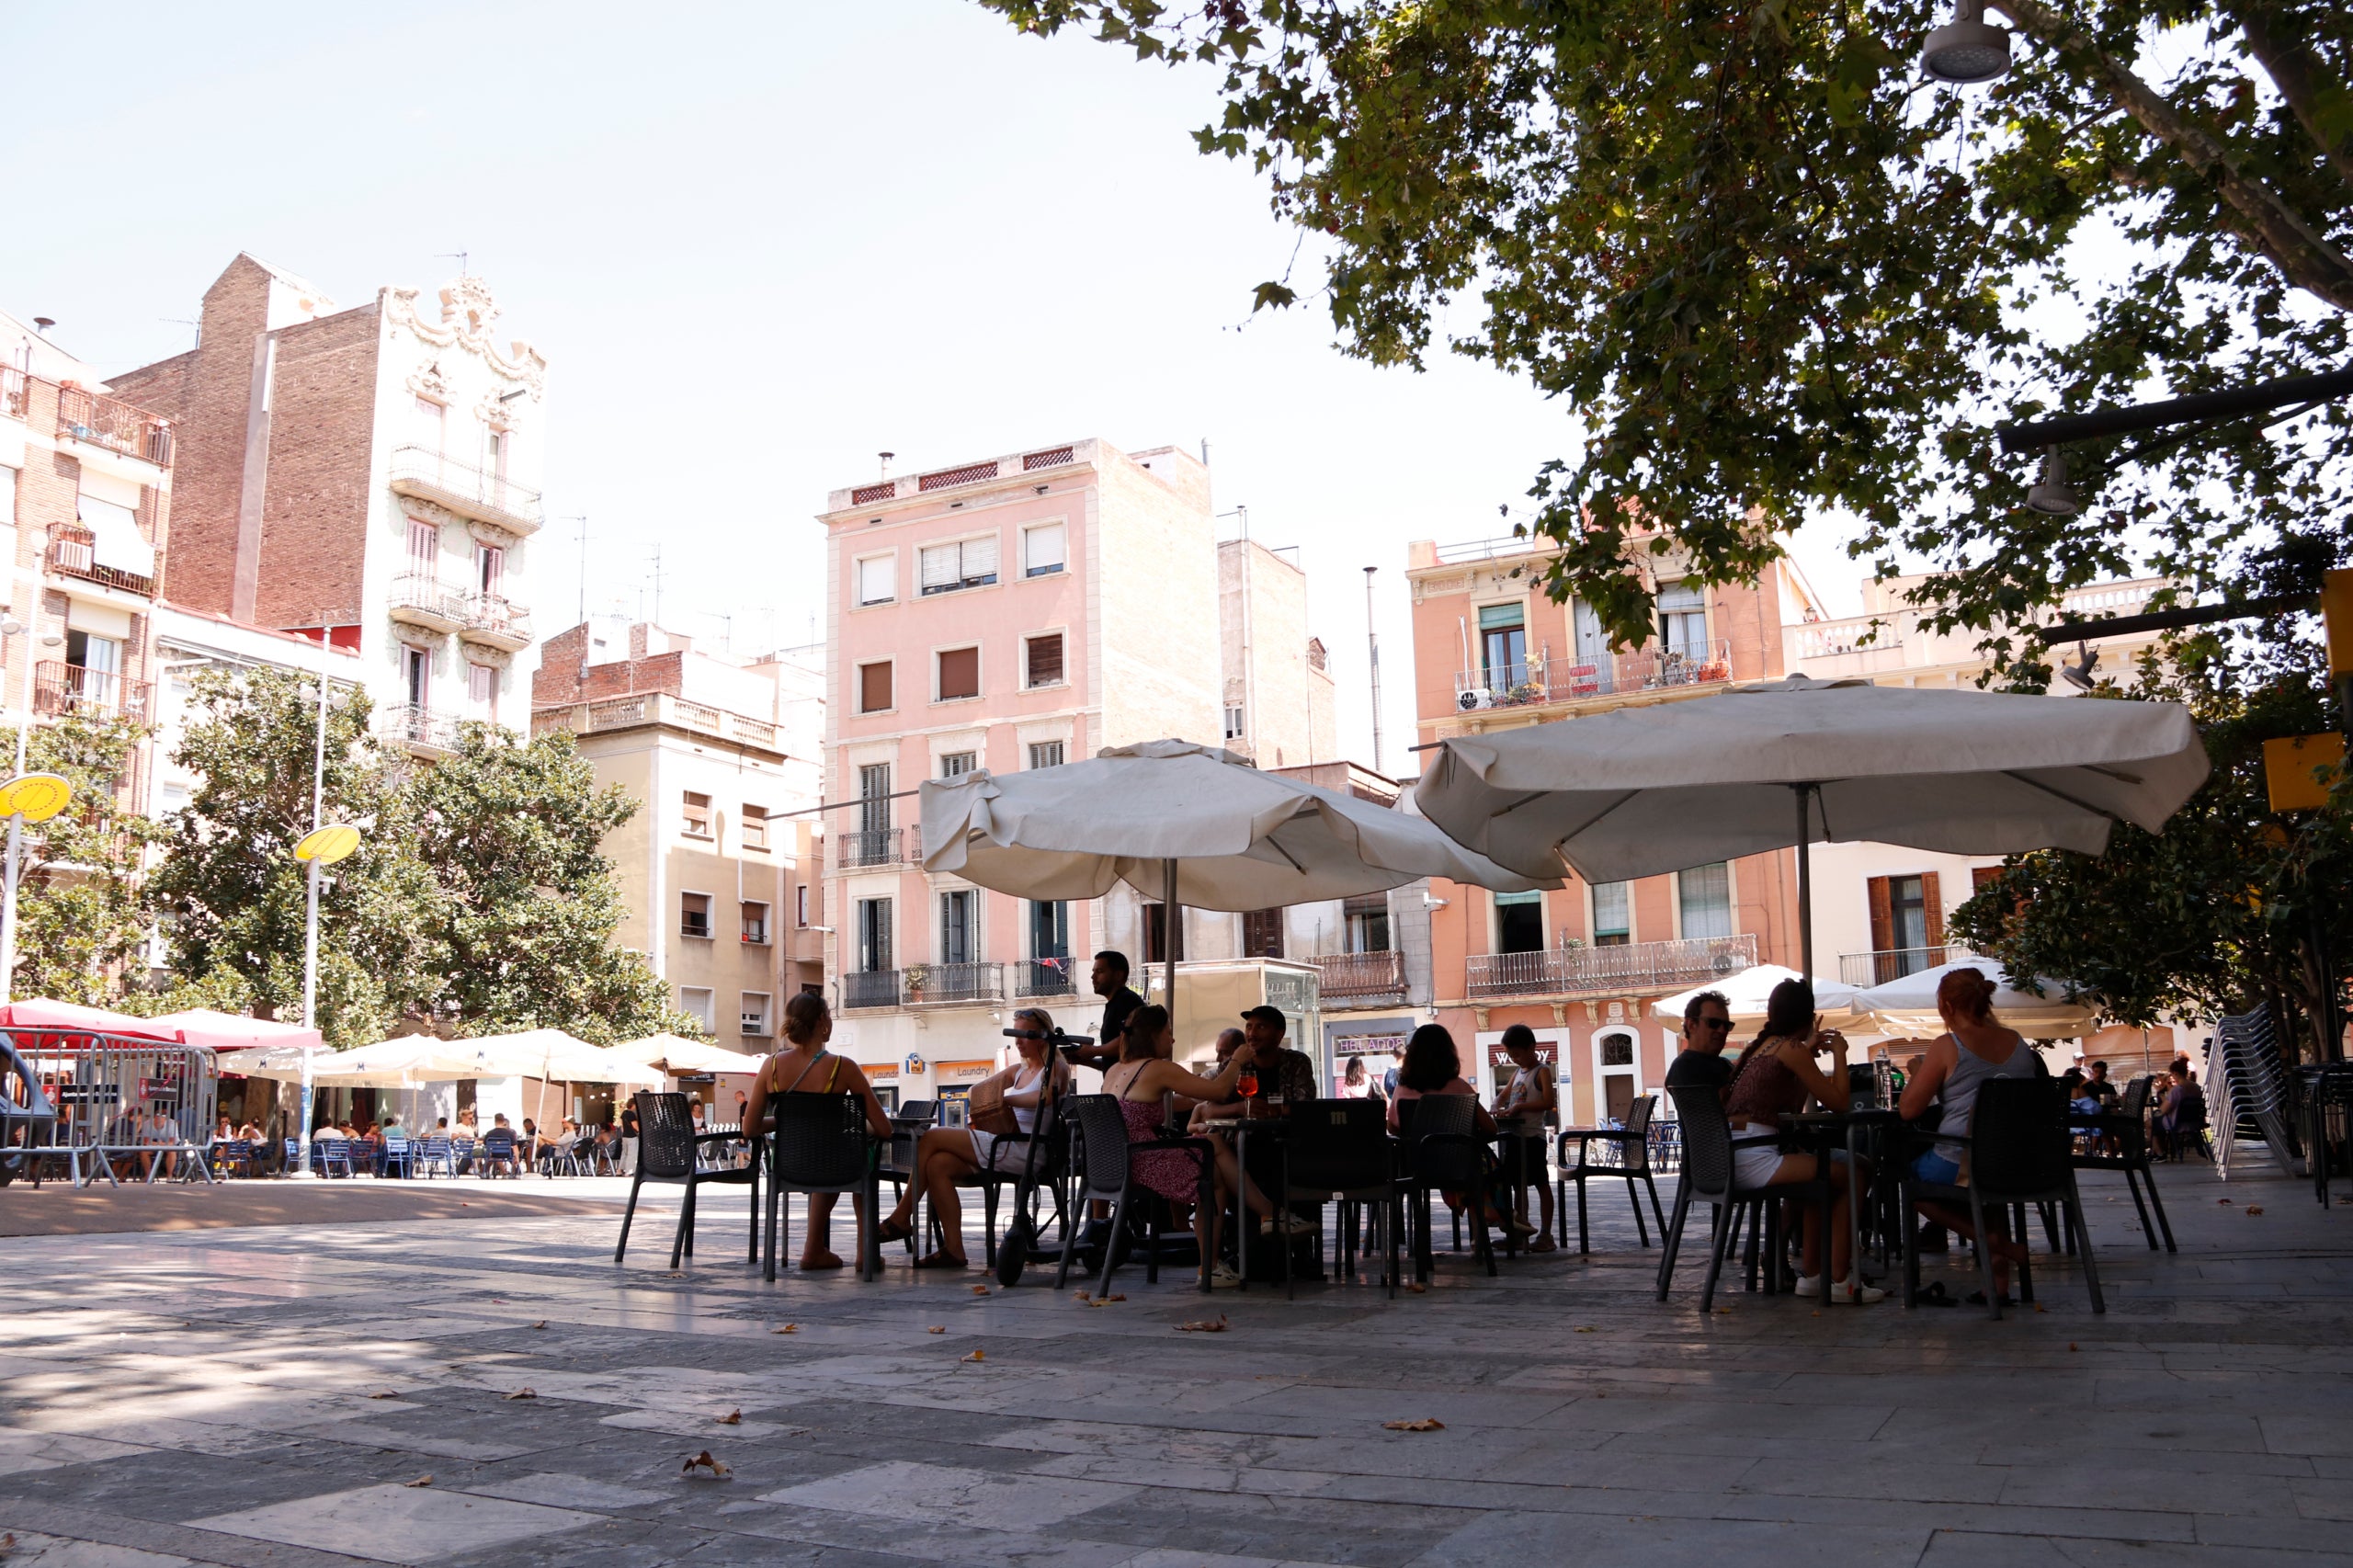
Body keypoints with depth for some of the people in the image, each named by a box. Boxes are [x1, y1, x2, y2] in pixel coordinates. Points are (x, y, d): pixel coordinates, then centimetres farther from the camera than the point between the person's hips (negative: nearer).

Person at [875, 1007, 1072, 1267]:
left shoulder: (1056, 1068, 0)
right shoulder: (1019, 1070, 25)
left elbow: (1045, 1097, -23)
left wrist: (1004, 1099, -17)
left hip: (1026, 1151, -8)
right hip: (1005, 1146, 8)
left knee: (931, 1139, -11)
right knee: (937, 1164, -15)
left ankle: (901, 1220, -1)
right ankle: (953, 1250, -13)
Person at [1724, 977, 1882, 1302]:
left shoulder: (1762, 1045, 17)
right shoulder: (1790, 1050, -9)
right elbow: (1838, 1102, -8)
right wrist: (1839, 1052, 4)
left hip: (1728, 1160, 10)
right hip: (1754, 1160, -10)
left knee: (1824, 1174, 29)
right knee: (1855, 1174, -5)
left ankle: (1811, 1273, 30)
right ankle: (1839, 1280, -1)